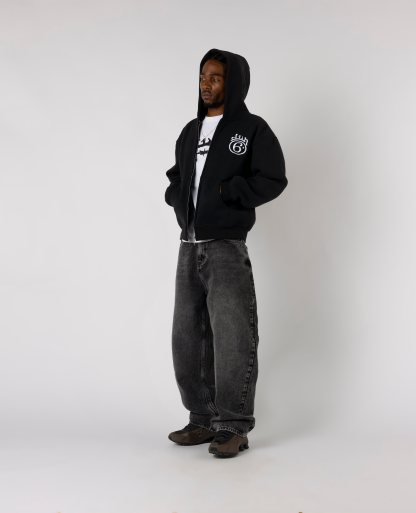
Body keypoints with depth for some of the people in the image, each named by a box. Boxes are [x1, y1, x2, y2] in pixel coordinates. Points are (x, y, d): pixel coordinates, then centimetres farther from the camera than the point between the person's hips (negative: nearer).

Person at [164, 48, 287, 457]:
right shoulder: (191, 131, 18)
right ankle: (204, 420, 19)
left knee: (231, 337, -6)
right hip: (189, 246, 7)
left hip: (226, 247, -7)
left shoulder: (252, 129, -1)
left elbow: (273, 179, -8)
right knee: (188, 336, 8)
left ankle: (234, 427, 2)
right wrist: (178, 198, 5)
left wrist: (224, 192, -12)